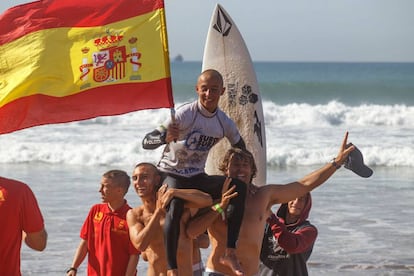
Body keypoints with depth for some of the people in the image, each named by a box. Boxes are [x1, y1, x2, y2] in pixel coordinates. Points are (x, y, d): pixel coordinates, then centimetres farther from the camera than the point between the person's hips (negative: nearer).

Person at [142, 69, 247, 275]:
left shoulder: (225, 123, -1)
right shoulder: (184, 115, -17)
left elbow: (241, 151, 16)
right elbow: (146, 142, -21)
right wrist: (165, 137, -42)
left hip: (197, 178, 5)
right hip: (171, 174, -5)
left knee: (238, 188, -19)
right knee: (174, 207, -36)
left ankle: (230, 252, -18)